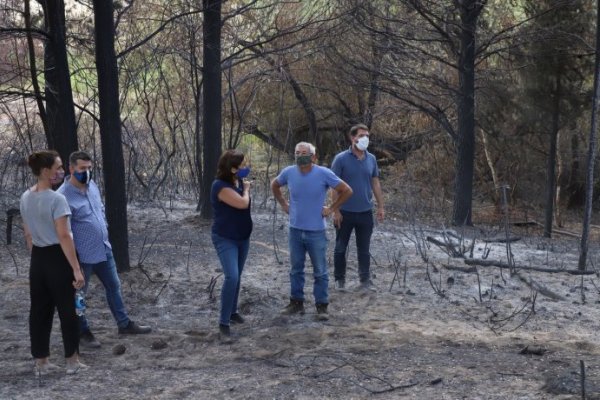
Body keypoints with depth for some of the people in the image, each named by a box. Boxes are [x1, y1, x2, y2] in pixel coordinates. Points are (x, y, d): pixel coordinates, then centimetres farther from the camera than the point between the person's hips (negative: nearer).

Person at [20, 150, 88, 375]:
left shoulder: (26, 198, 5)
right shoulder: (56, 199, -19)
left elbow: (28, 234, 13)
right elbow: (64, 236, -22)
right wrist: (76, 268, -20)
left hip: (37, 259, 7)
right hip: (57, 258, -7)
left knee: (39, 311, 11)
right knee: (66, 310, 4)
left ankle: (41, 363, 18)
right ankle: (72, 361, 12)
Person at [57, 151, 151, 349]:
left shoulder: (92, 185, 3)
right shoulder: (64, 196, -22)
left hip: (104, 249, 8)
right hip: (82, 255, -8)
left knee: (114, 286, 17)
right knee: (78, 294, 9)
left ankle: (124, 324, 30)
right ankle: (83, 332, 24)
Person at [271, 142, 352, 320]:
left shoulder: (323, 173, -14)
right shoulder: (288, 172, -4)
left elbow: (347, 191, -6)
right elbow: (274, 186, 18)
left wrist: (331, 209, -6)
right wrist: (284, 205, 9)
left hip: (316, 232, -3)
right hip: (295, 230, 3)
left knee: (320, 271, 4)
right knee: (296, 269, 14)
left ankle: (321, 306, 13)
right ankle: (296, 302, 26)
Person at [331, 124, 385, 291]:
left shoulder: (371, 159, 3)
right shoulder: (341, 159, -9)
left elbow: (375, 183, 11)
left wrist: (381, 206, 7)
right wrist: (335, 211, -12)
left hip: (365, 212, 3)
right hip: (345, 212, -3)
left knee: (364, 249, 9)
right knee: (340, 247, 9)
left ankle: (365, 280, 18)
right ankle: (339, 279, 23)